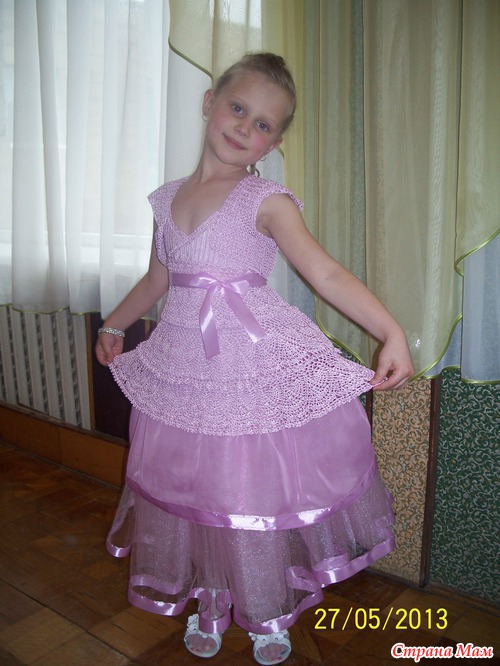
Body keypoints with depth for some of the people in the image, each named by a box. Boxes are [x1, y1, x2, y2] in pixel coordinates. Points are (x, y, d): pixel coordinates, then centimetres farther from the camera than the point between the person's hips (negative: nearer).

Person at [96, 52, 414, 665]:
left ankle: (270, 614, 34)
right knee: (195, 488, 15)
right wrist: (113, 325, 24)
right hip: (183, 368, 5)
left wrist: (392, 333, -25)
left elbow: (327, 274, -16)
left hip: (256, 365, -4)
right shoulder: (168, 199, 8)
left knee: (257, 490, 7)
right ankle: (208, 604, 39)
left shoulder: (267, 201, -8)